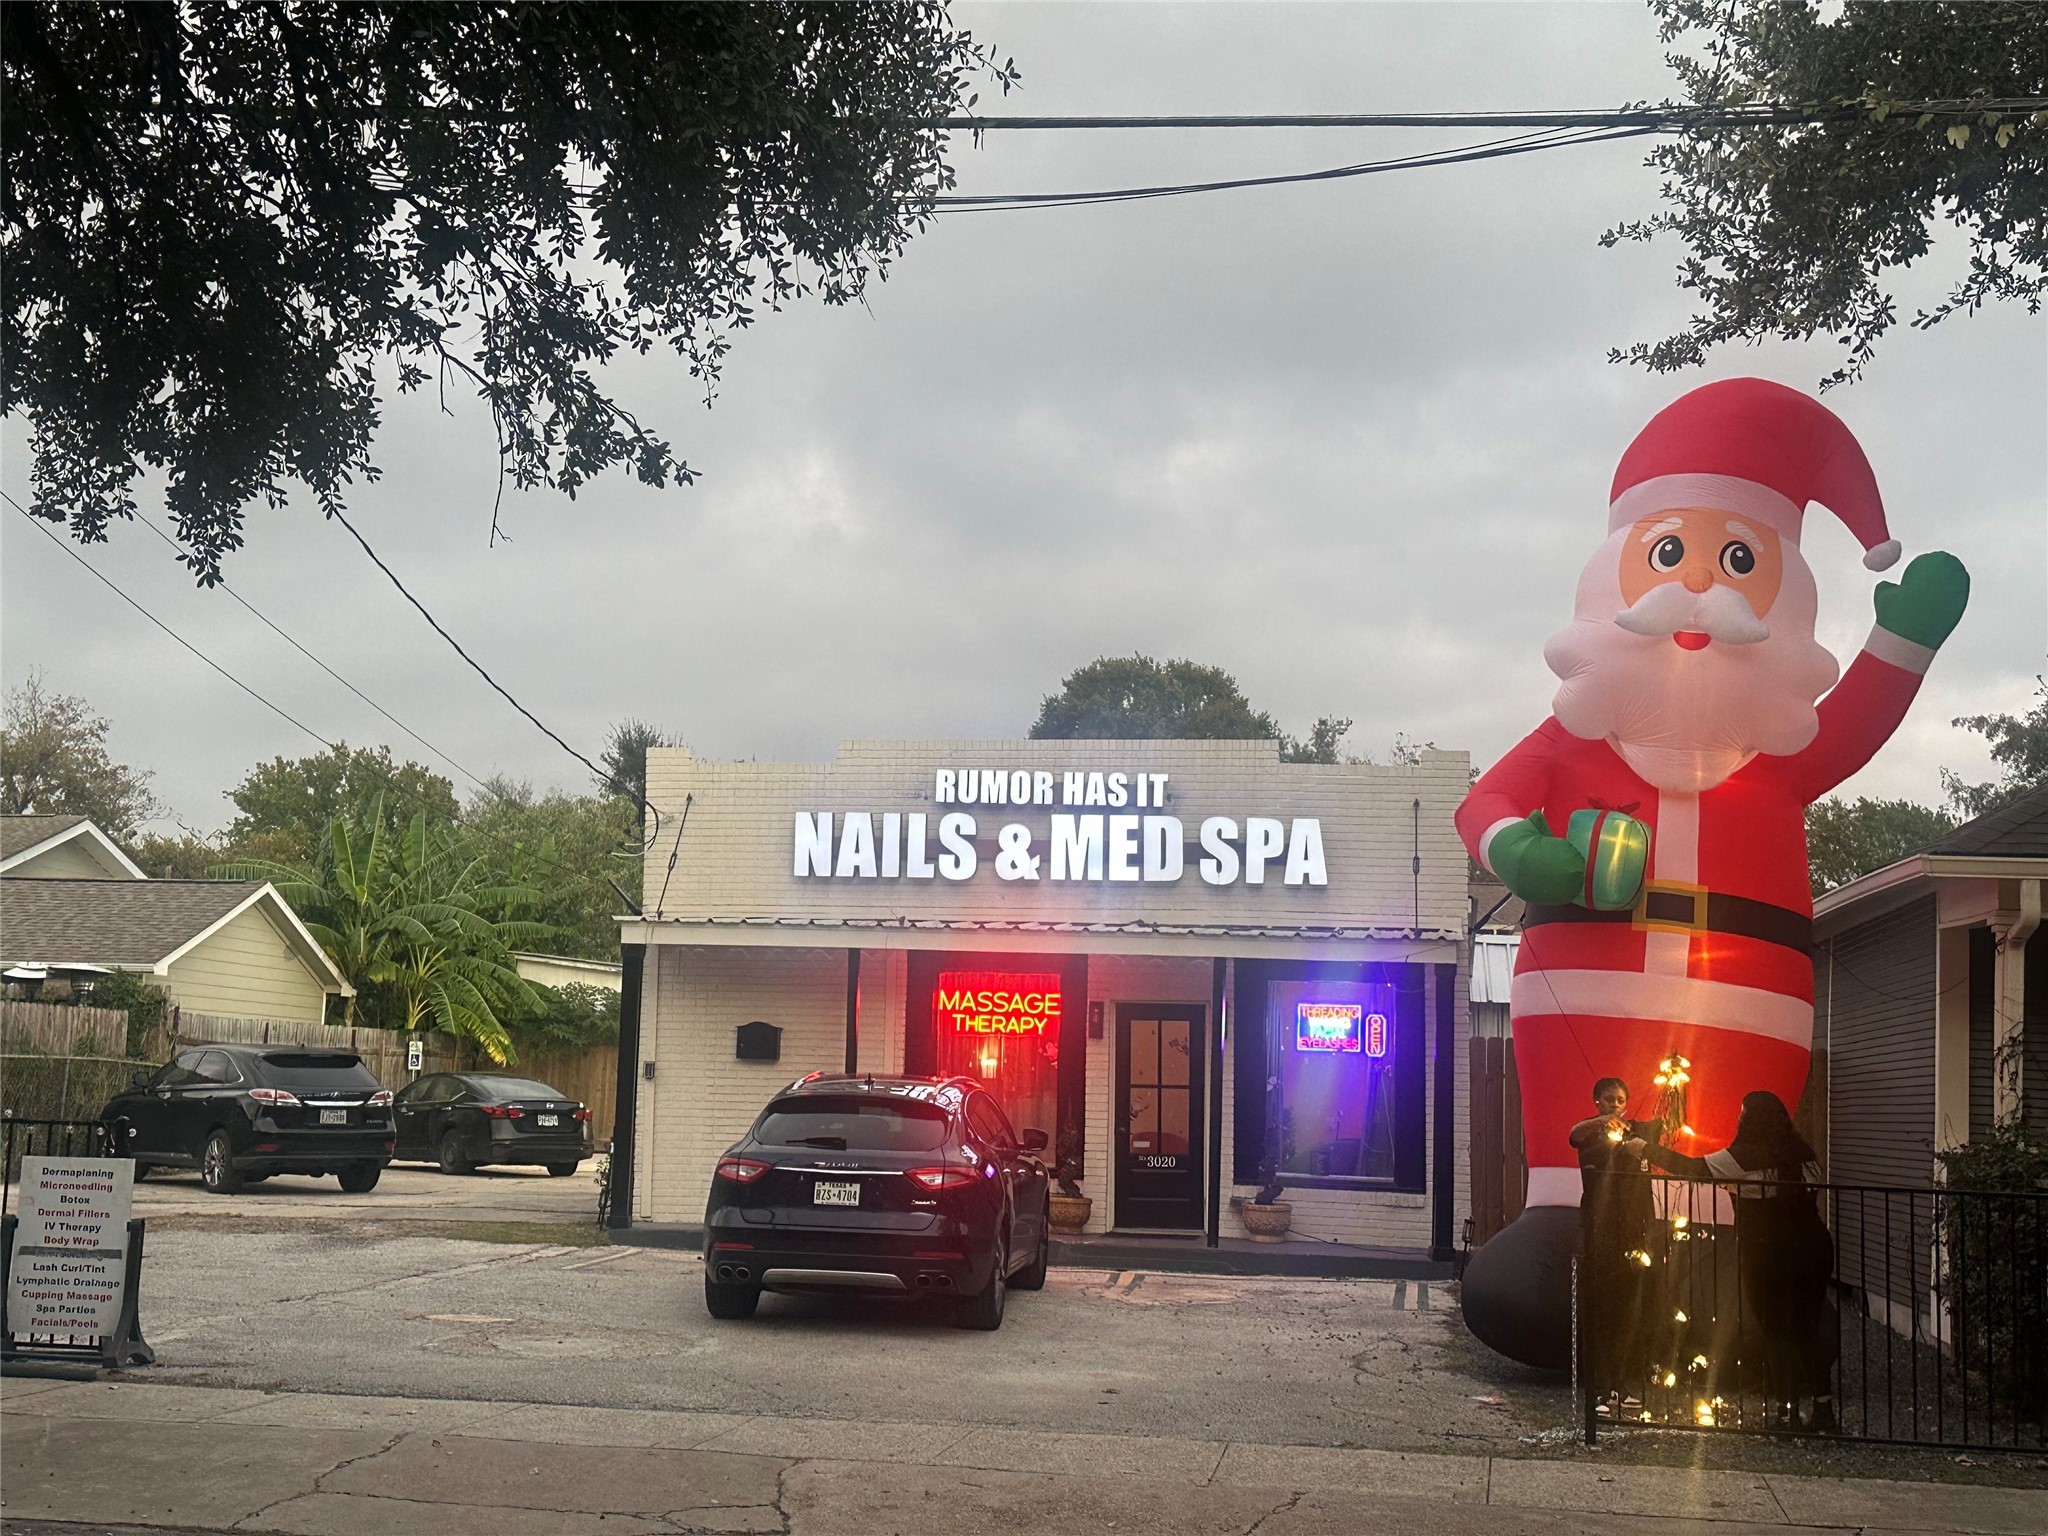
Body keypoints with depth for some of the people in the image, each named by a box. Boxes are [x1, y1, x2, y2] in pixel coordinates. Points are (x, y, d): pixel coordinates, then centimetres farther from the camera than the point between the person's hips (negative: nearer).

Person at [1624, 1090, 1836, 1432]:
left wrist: (1644, 1148, 4)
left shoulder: (1744, 1157, -10)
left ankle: (1784, 1408, 9)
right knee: (1807, 1328, 12)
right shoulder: (1801, 1153, 3)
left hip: (1767, 1254, -4)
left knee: (1776, 1330, 6)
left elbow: (1691, 1169, -7)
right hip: (1812, 1248, 5)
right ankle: (1821, 1406, 10)